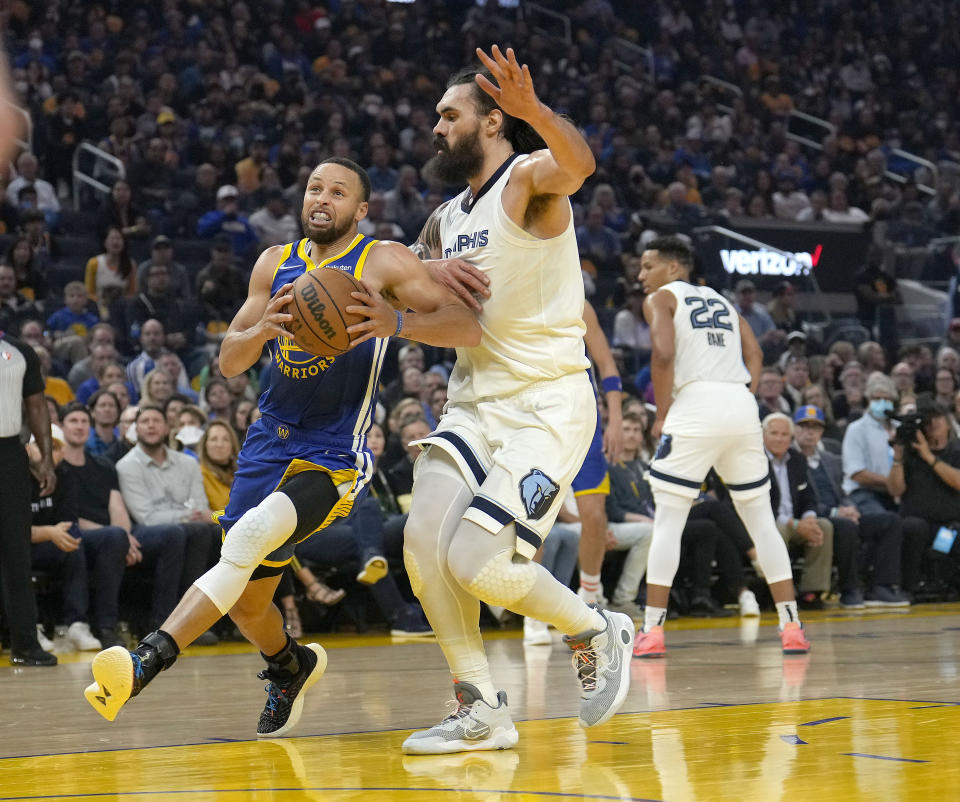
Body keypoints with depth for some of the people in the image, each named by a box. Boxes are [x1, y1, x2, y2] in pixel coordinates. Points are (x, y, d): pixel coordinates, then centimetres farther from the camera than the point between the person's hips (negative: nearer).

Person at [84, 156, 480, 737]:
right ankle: (291, 667, 45)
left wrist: (397, 323, -33)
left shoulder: (382, 262, -5)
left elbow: (468, 327, -15)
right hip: (270, 444, 7)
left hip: (334, 457, -6)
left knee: (250, 534, -32)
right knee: (245, 599, 12)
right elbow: (229, 362, 8)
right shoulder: (276, 264, 12)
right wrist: (261, 329, -15)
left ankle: (147, 663, -41)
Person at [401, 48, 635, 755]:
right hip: (476, 400, 8)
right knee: (425, 542, -9)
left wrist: (533, 110, -55)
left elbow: (579, 165, -34)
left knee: (479, 561, -17)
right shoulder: (446, 220, 16)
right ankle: (483, 715, 1)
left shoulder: (529, 179, -9)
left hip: (548, 404, -8)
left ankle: (598, 634, 11)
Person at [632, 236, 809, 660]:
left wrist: (662, 415, -2)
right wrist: (743, 398, 13)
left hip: (697, 403, -5)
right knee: (760, 517, 13)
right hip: (742, 405, 6)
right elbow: (754, 353, 14)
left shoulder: (660, 299, 7)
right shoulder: (720, 299, 26)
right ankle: (792, 626, 9)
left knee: (668, 519, 0)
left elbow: (664, 354, -9)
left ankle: (652, 630, -5)